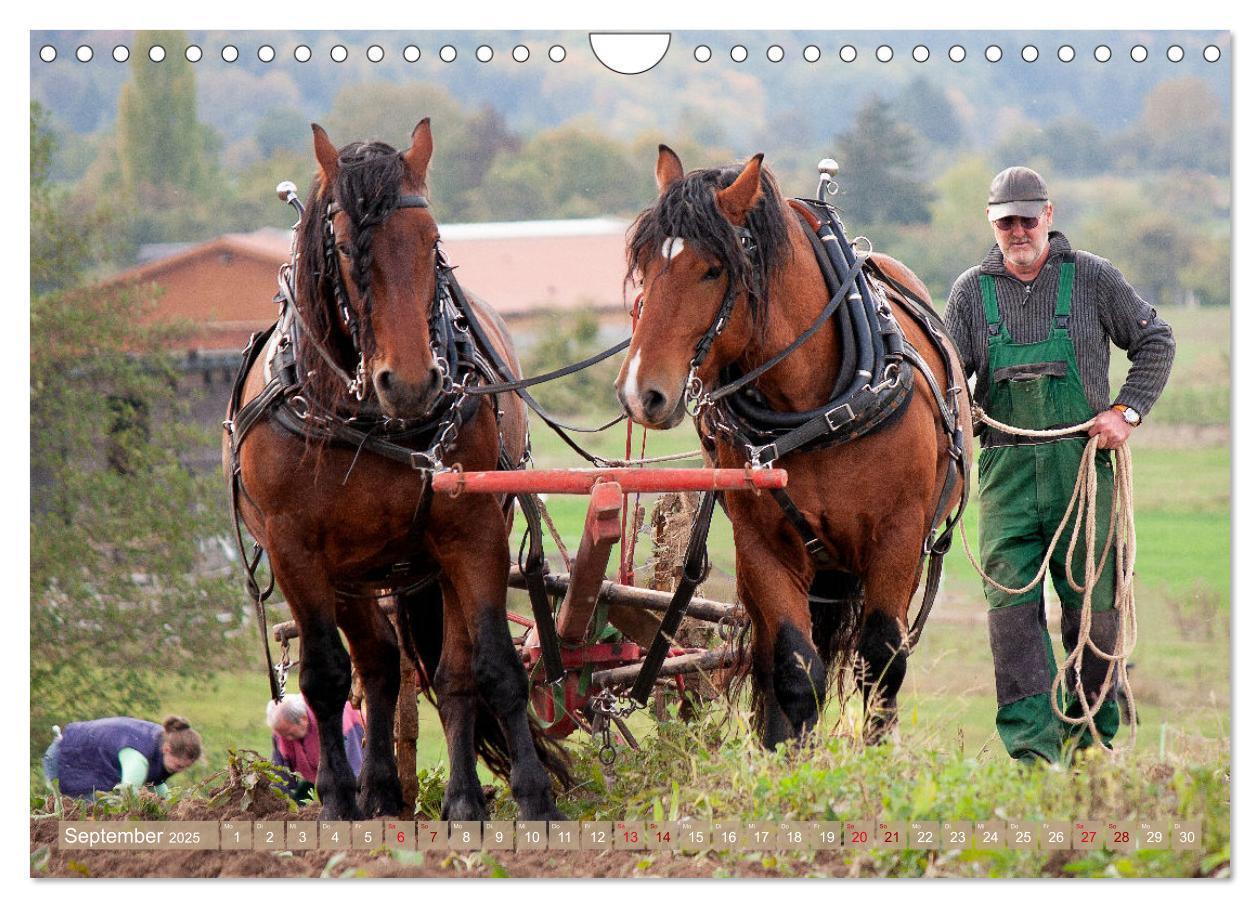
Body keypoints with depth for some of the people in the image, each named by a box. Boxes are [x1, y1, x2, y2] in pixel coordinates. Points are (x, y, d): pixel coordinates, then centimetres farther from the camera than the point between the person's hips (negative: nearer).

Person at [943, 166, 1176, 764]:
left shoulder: (1093, 278, 4)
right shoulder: (971, 291, 9)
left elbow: (1155, 343, 10)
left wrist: (1126, 411, -1)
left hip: (1083, 462, -1)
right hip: (1007, 467, 1)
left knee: (1093, 603, 2)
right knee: (1011, 604, -9)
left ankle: (1094, 732, 17)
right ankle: (1032, 746, -11)